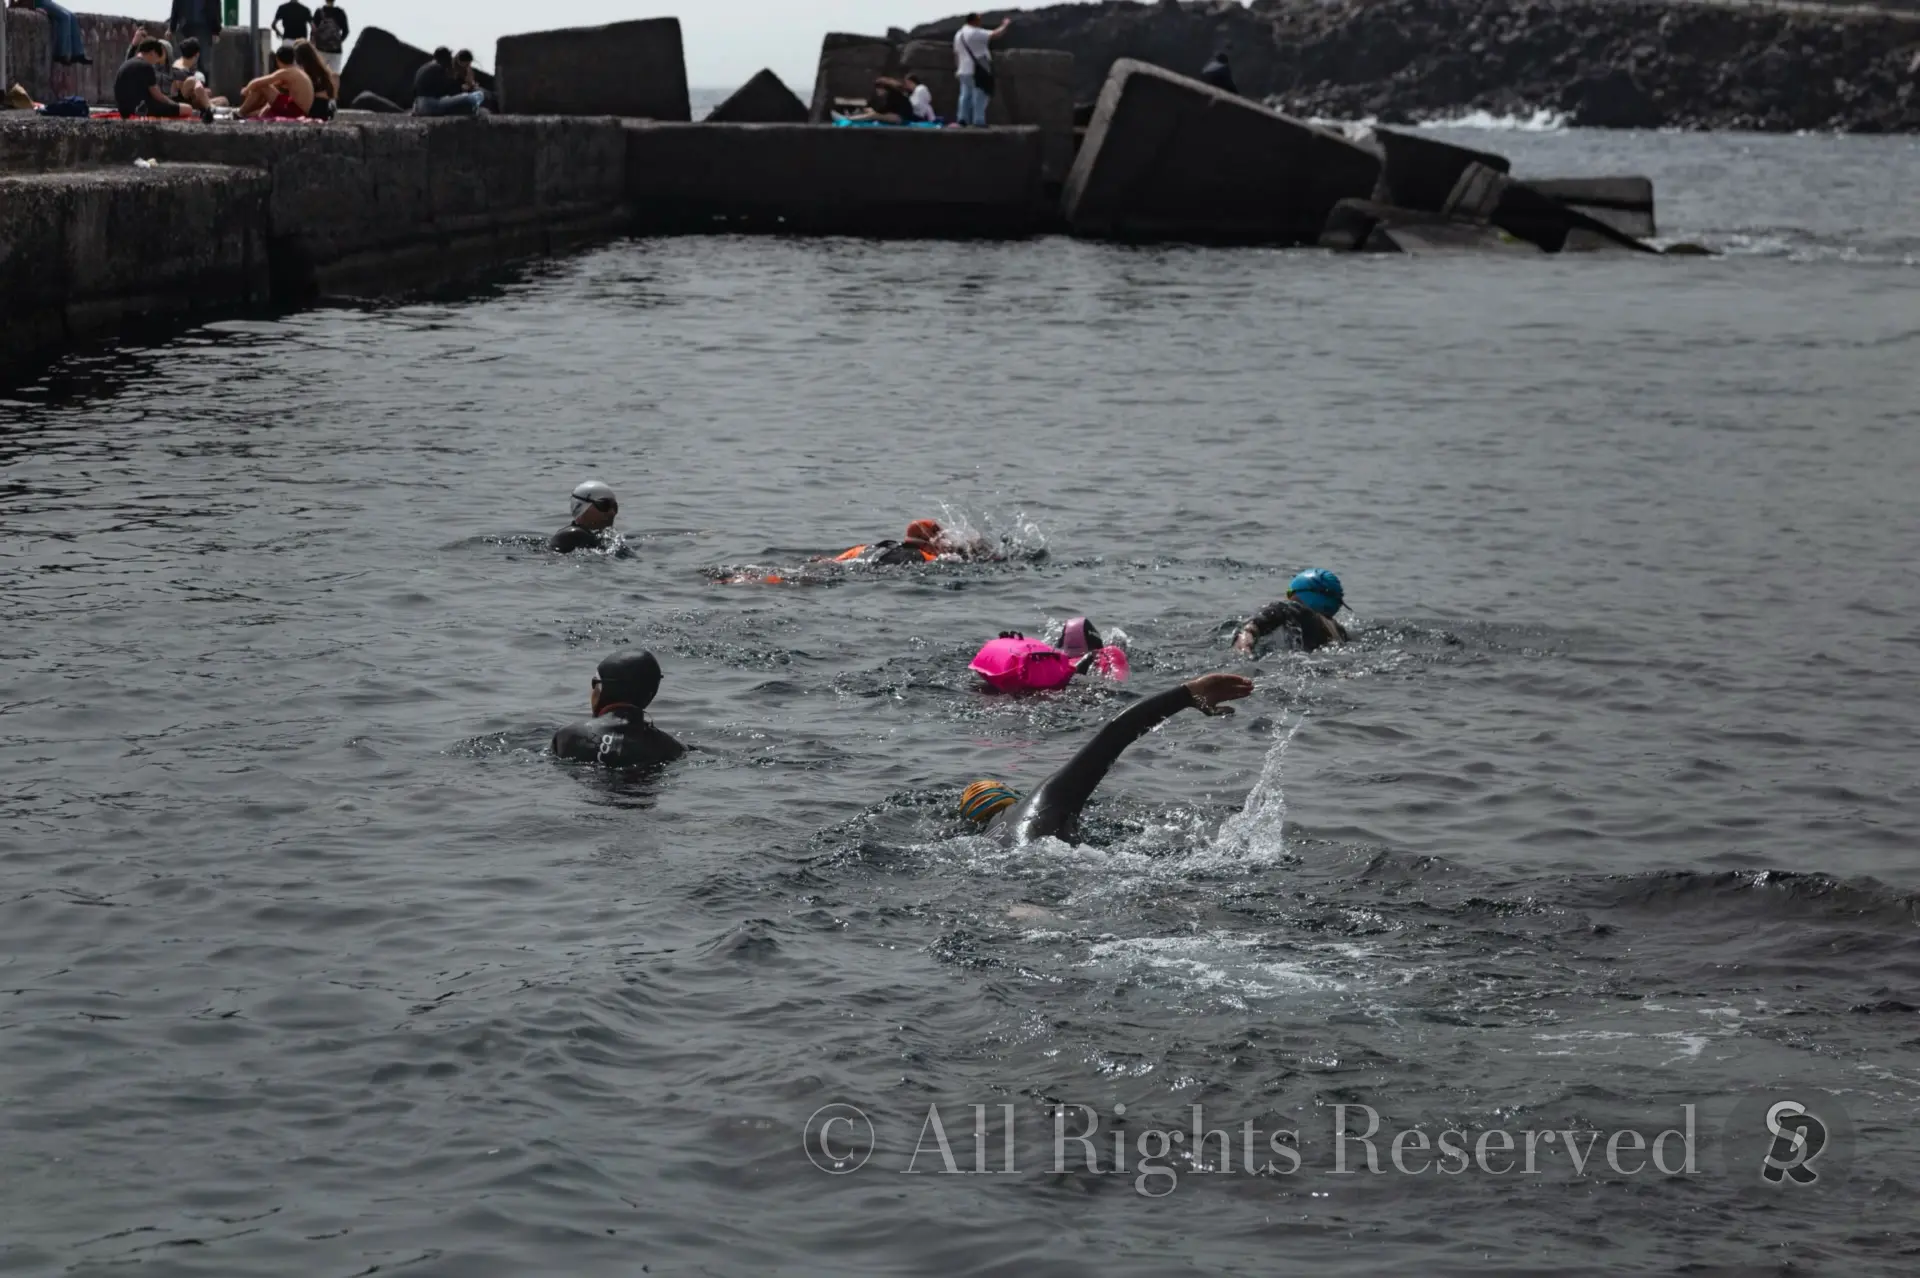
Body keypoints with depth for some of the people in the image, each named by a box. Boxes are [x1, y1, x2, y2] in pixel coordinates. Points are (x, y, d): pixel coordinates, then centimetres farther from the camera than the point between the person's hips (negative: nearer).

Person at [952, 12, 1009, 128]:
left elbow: (956, 53, 20)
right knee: (979, 96, -5)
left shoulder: (958, 34, 15)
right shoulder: (976, 33, -13)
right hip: (977, 71, -8)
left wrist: (959, 67, 25)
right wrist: (1005, 25, 1)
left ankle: (962, 119, 6)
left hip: (964, 70, 8)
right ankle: (978, 121, -8)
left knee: (965, 95, 10)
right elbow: (996, 35, -15)